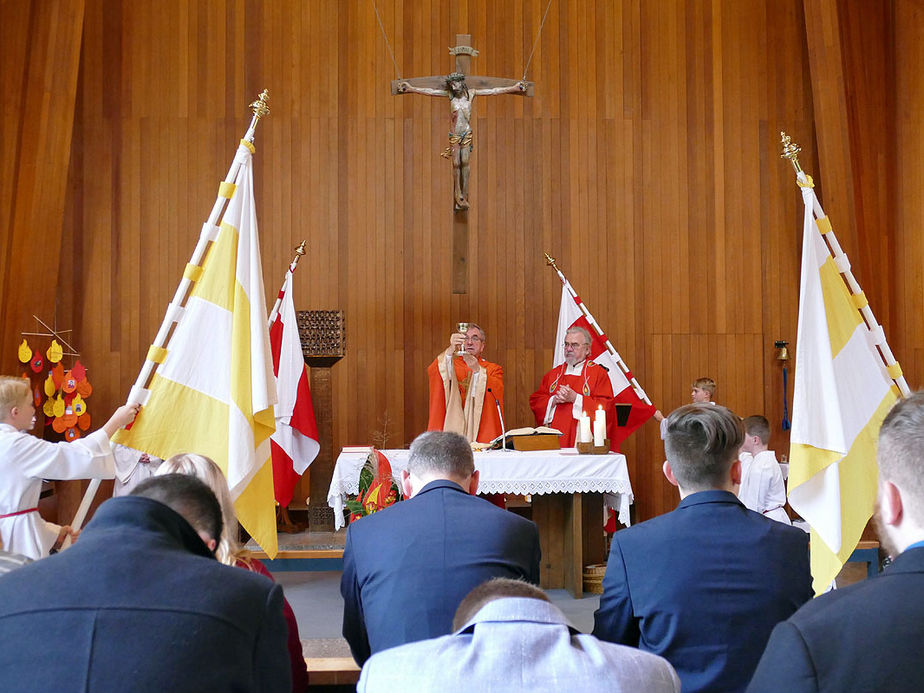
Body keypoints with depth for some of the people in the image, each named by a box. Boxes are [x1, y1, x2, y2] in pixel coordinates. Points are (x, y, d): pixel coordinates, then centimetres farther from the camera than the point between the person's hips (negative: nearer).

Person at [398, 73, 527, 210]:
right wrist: (411, 88, 2)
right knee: (456, 164, -2)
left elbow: (494, 91, 6)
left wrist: (515, 88, 8)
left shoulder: (471, 93, 3)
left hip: (467, 133, 0)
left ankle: (464, 196, -3)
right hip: (454, 135, 0)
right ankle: (458, 196, 5)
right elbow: (429, 91, 4)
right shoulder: (450, 94, 3)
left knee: (465, 162, -6)